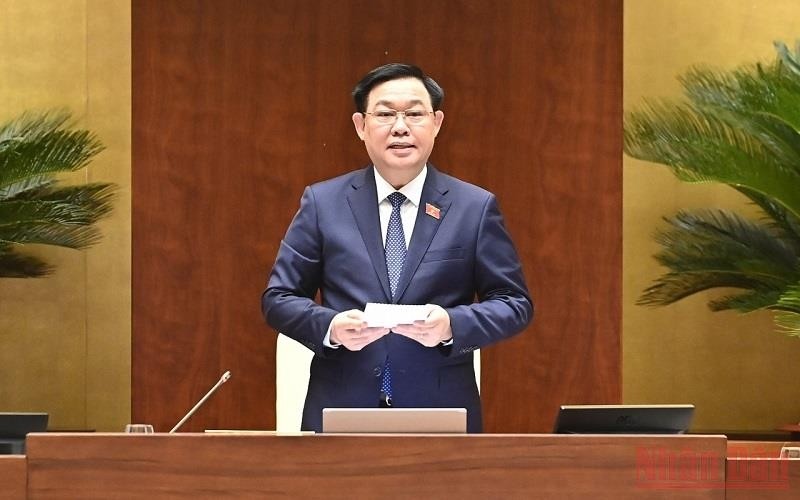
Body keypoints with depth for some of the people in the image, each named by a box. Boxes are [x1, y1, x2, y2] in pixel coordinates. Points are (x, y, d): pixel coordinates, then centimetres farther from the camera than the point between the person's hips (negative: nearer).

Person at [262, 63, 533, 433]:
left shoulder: (476, 208, 5)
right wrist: (330, 327, -14)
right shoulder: (323, 203, 7)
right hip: (341, 412, 0)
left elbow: (515, 304, 5)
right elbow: (278, 298, 7)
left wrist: (452, 325, -15)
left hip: (440, 414, 0)